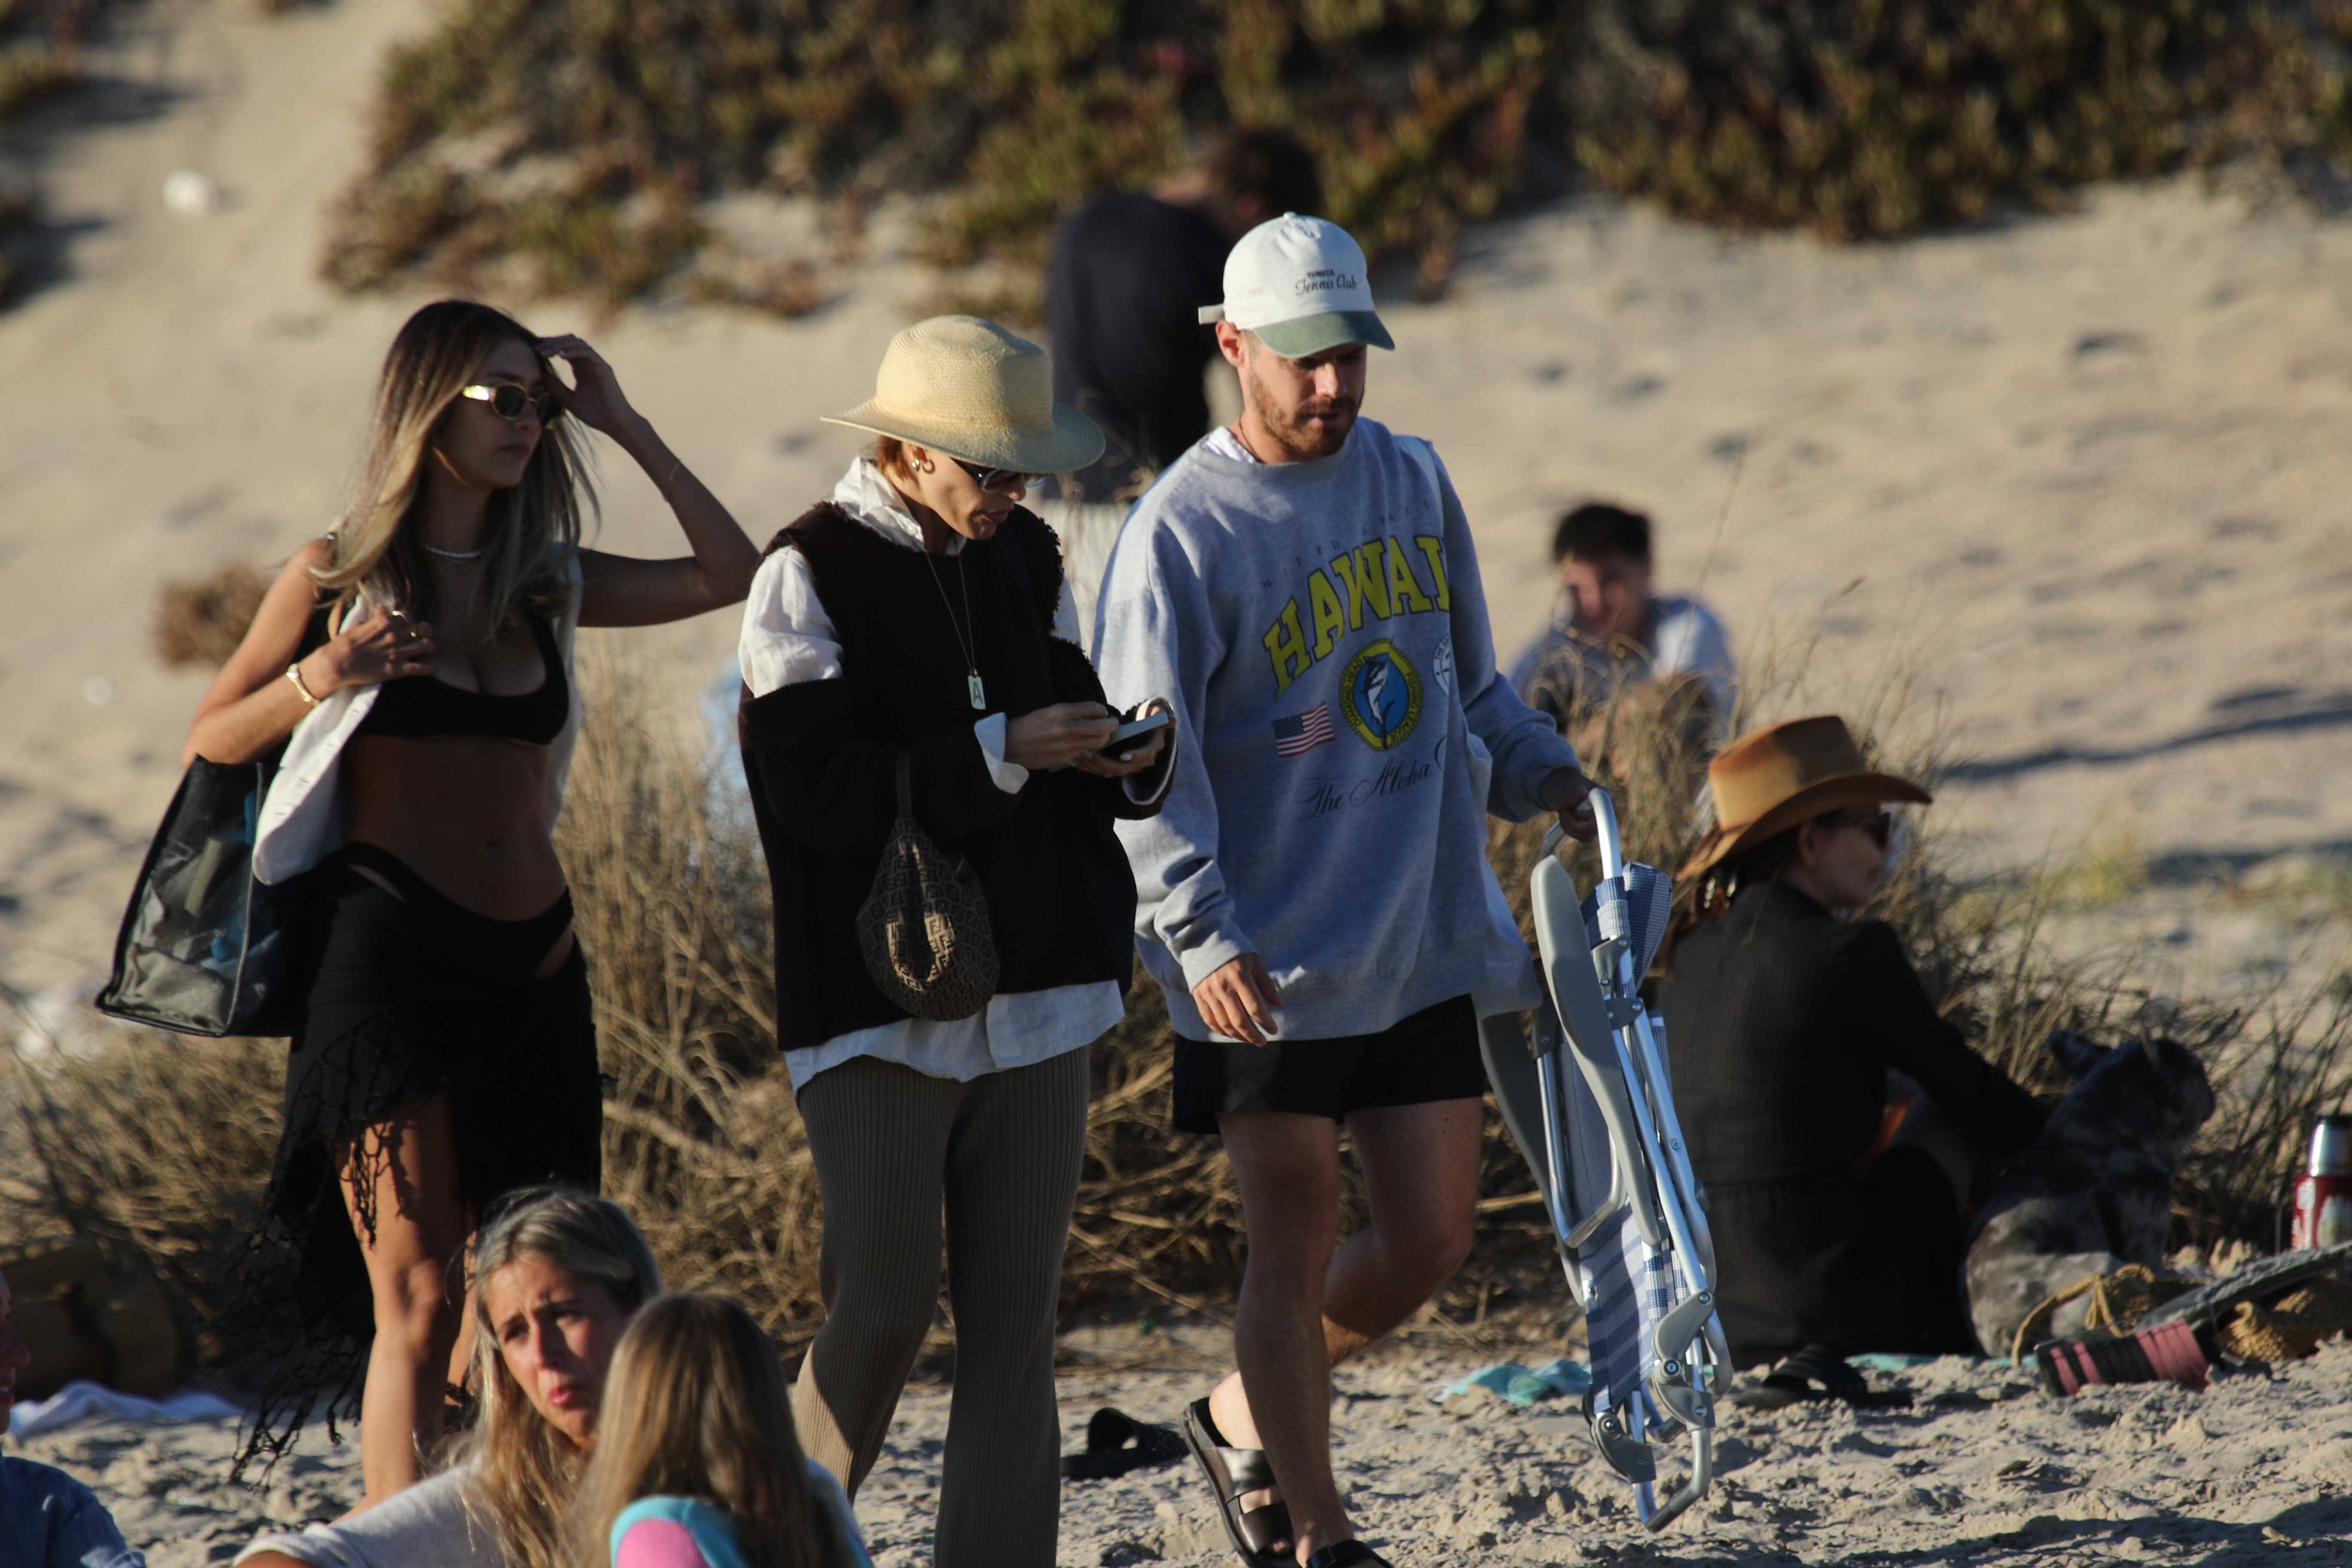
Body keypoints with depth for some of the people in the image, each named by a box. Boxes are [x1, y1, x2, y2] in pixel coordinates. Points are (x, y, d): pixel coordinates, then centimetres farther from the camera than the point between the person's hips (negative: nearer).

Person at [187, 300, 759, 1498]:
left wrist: (625, 428, 9)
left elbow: (734, 577, 12)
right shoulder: (341, 576, 2)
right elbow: (211, 741, 6)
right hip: (389, 957, -5)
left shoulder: (545, 583, 13)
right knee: (418, 1298, -11)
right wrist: (319, 678, -13)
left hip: (532, 962, 5)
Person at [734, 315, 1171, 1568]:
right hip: (875, 992, -6)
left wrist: (1125, 758, -2)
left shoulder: (1021, 556, 12)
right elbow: (816, 788, -17)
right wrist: (1002, 753, -21)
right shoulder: (813, 572, -8)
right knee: (883, 1306, -7)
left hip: (1030, 992, 6)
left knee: (1015, 1317, 3)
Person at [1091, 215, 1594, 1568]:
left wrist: (1543, 773, 3)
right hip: (1270, 962, -6)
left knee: (1432, 1239, 6)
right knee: (1299, 1242, -2)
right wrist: (1199, 935, -25)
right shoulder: (1186, 529, -10)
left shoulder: (1413, 481, 9)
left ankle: (1245, 1419, 29)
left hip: (1425, 942, 6)